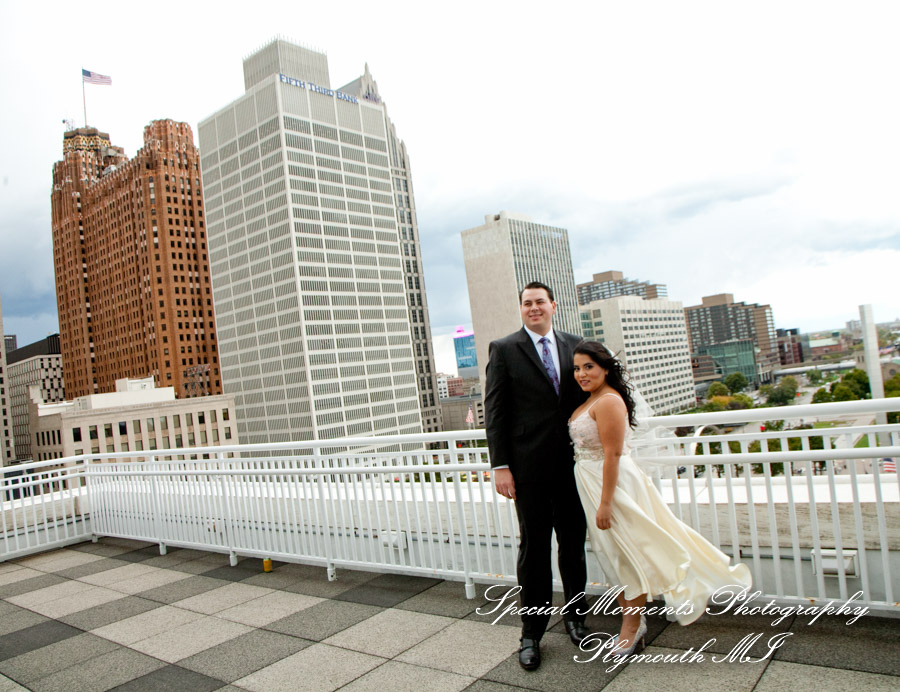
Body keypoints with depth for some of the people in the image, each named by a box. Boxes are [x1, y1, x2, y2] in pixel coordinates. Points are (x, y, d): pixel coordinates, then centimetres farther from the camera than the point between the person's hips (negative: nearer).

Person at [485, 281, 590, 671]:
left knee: (573, 543, 13)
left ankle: (575, 616, 34)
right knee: (533, 547, 5)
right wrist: (499, 466, -9)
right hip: (529, 466, -3)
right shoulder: (504, 349, -1)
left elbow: (586, 398, 13)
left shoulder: (574, 345, 10)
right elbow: (494, 411, -3)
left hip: (572, 463, 3)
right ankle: (532, 632, 21)